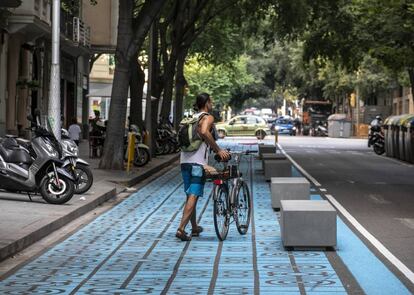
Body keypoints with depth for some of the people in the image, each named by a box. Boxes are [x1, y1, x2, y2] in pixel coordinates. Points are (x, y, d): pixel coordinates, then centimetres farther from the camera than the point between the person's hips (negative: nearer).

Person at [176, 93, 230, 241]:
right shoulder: (208, 117, -4)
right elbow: (204, 132, -24)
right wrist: (218, 150, -20)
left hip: (185, 160, 8)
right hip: (197, 161, -8)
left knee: (190, 195, 16)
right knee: (193, 196, -9)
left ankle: (194, 228, 28)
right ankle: (181, 228, -18)